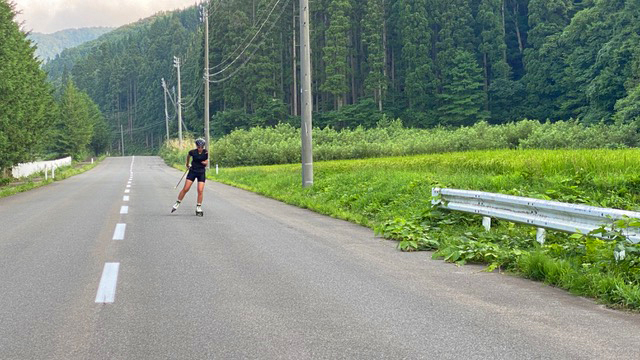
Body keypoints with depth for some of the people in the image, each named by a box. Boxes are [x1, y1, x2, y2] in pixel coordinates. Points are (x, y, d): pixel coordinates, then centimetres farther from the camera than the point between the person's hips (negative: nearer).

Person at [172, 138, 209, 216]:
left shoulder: (205, 152, -7)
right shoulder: (193, 152, -11)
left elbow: (206, 163, 3)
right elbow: (188, 156, 13)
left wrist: (205, 162, -19)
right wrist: (187, 164, 25)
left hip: (201, 172, 1)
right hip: (192, 171, -1)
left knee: (200, 190, -7)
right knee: (185, 189, -4)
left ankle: (198, 208, 4)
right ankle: (177, 203, 12)